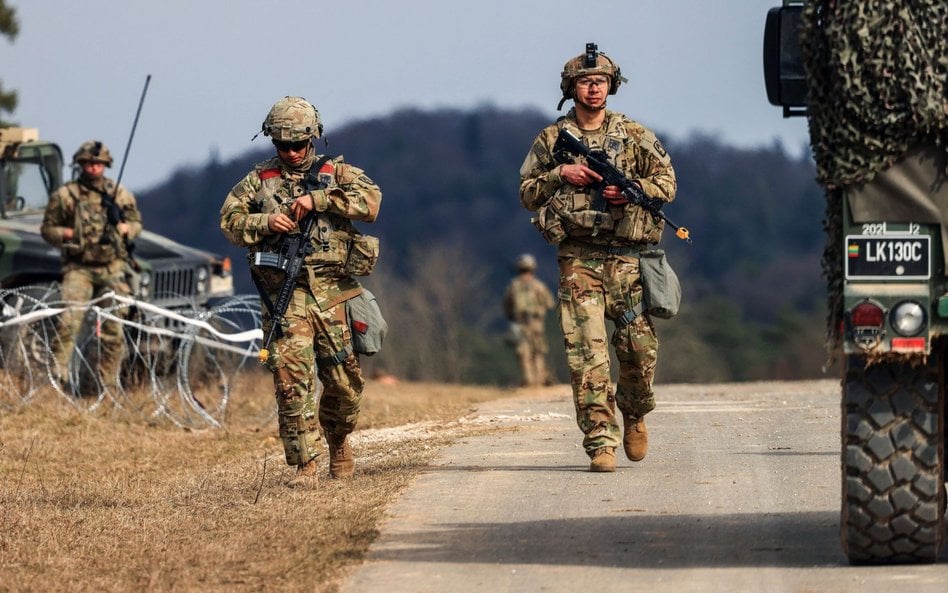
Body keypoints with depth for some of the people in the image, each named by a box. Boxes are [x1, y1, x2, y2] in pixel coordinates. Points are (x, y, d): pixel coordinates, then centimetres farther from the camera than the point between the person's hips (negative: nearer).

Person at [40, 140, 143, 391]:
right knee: (68, 320, -19)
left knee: (113, 328, 2)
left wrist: (126, 229, -4)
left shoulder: (120, 195, 8)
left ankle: (109, 383, 10)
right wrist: (64, 233, -12)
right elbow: (47, 228, 8)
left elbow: (137, 223, 18)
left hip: (113, 268, 2)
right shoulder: (64, 195, 2)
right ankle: (58, 373, -15)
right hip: (79, 268, -2)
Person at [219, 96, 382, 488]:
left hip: (332, 293, 1)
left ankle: (338, 440, 35)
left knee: (344, 380, 5)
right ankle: (304, 466, -12)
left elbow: (371, 199, -7)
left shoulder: (336, 173, 9)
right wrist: (265, 223, -13)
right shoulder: (259, 180, 12)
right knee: (291, 376, -13)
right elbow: (229, 220, 6)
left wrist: (317, 199, -16)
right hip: (283, 291, -1)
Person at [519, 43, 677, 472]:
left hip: (627, 256, 1)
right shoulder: (551, 140, 9)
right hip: (578, 259, -1)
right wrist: (560, 174, -6)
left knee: (640, 346, -1)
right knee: (586, 352, -9)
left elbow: (667, 183, 8)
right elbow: (527, 194, 11)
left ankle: (633, 413, 29)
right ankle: (600, 443, -10)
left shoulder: (635, 136, 8)